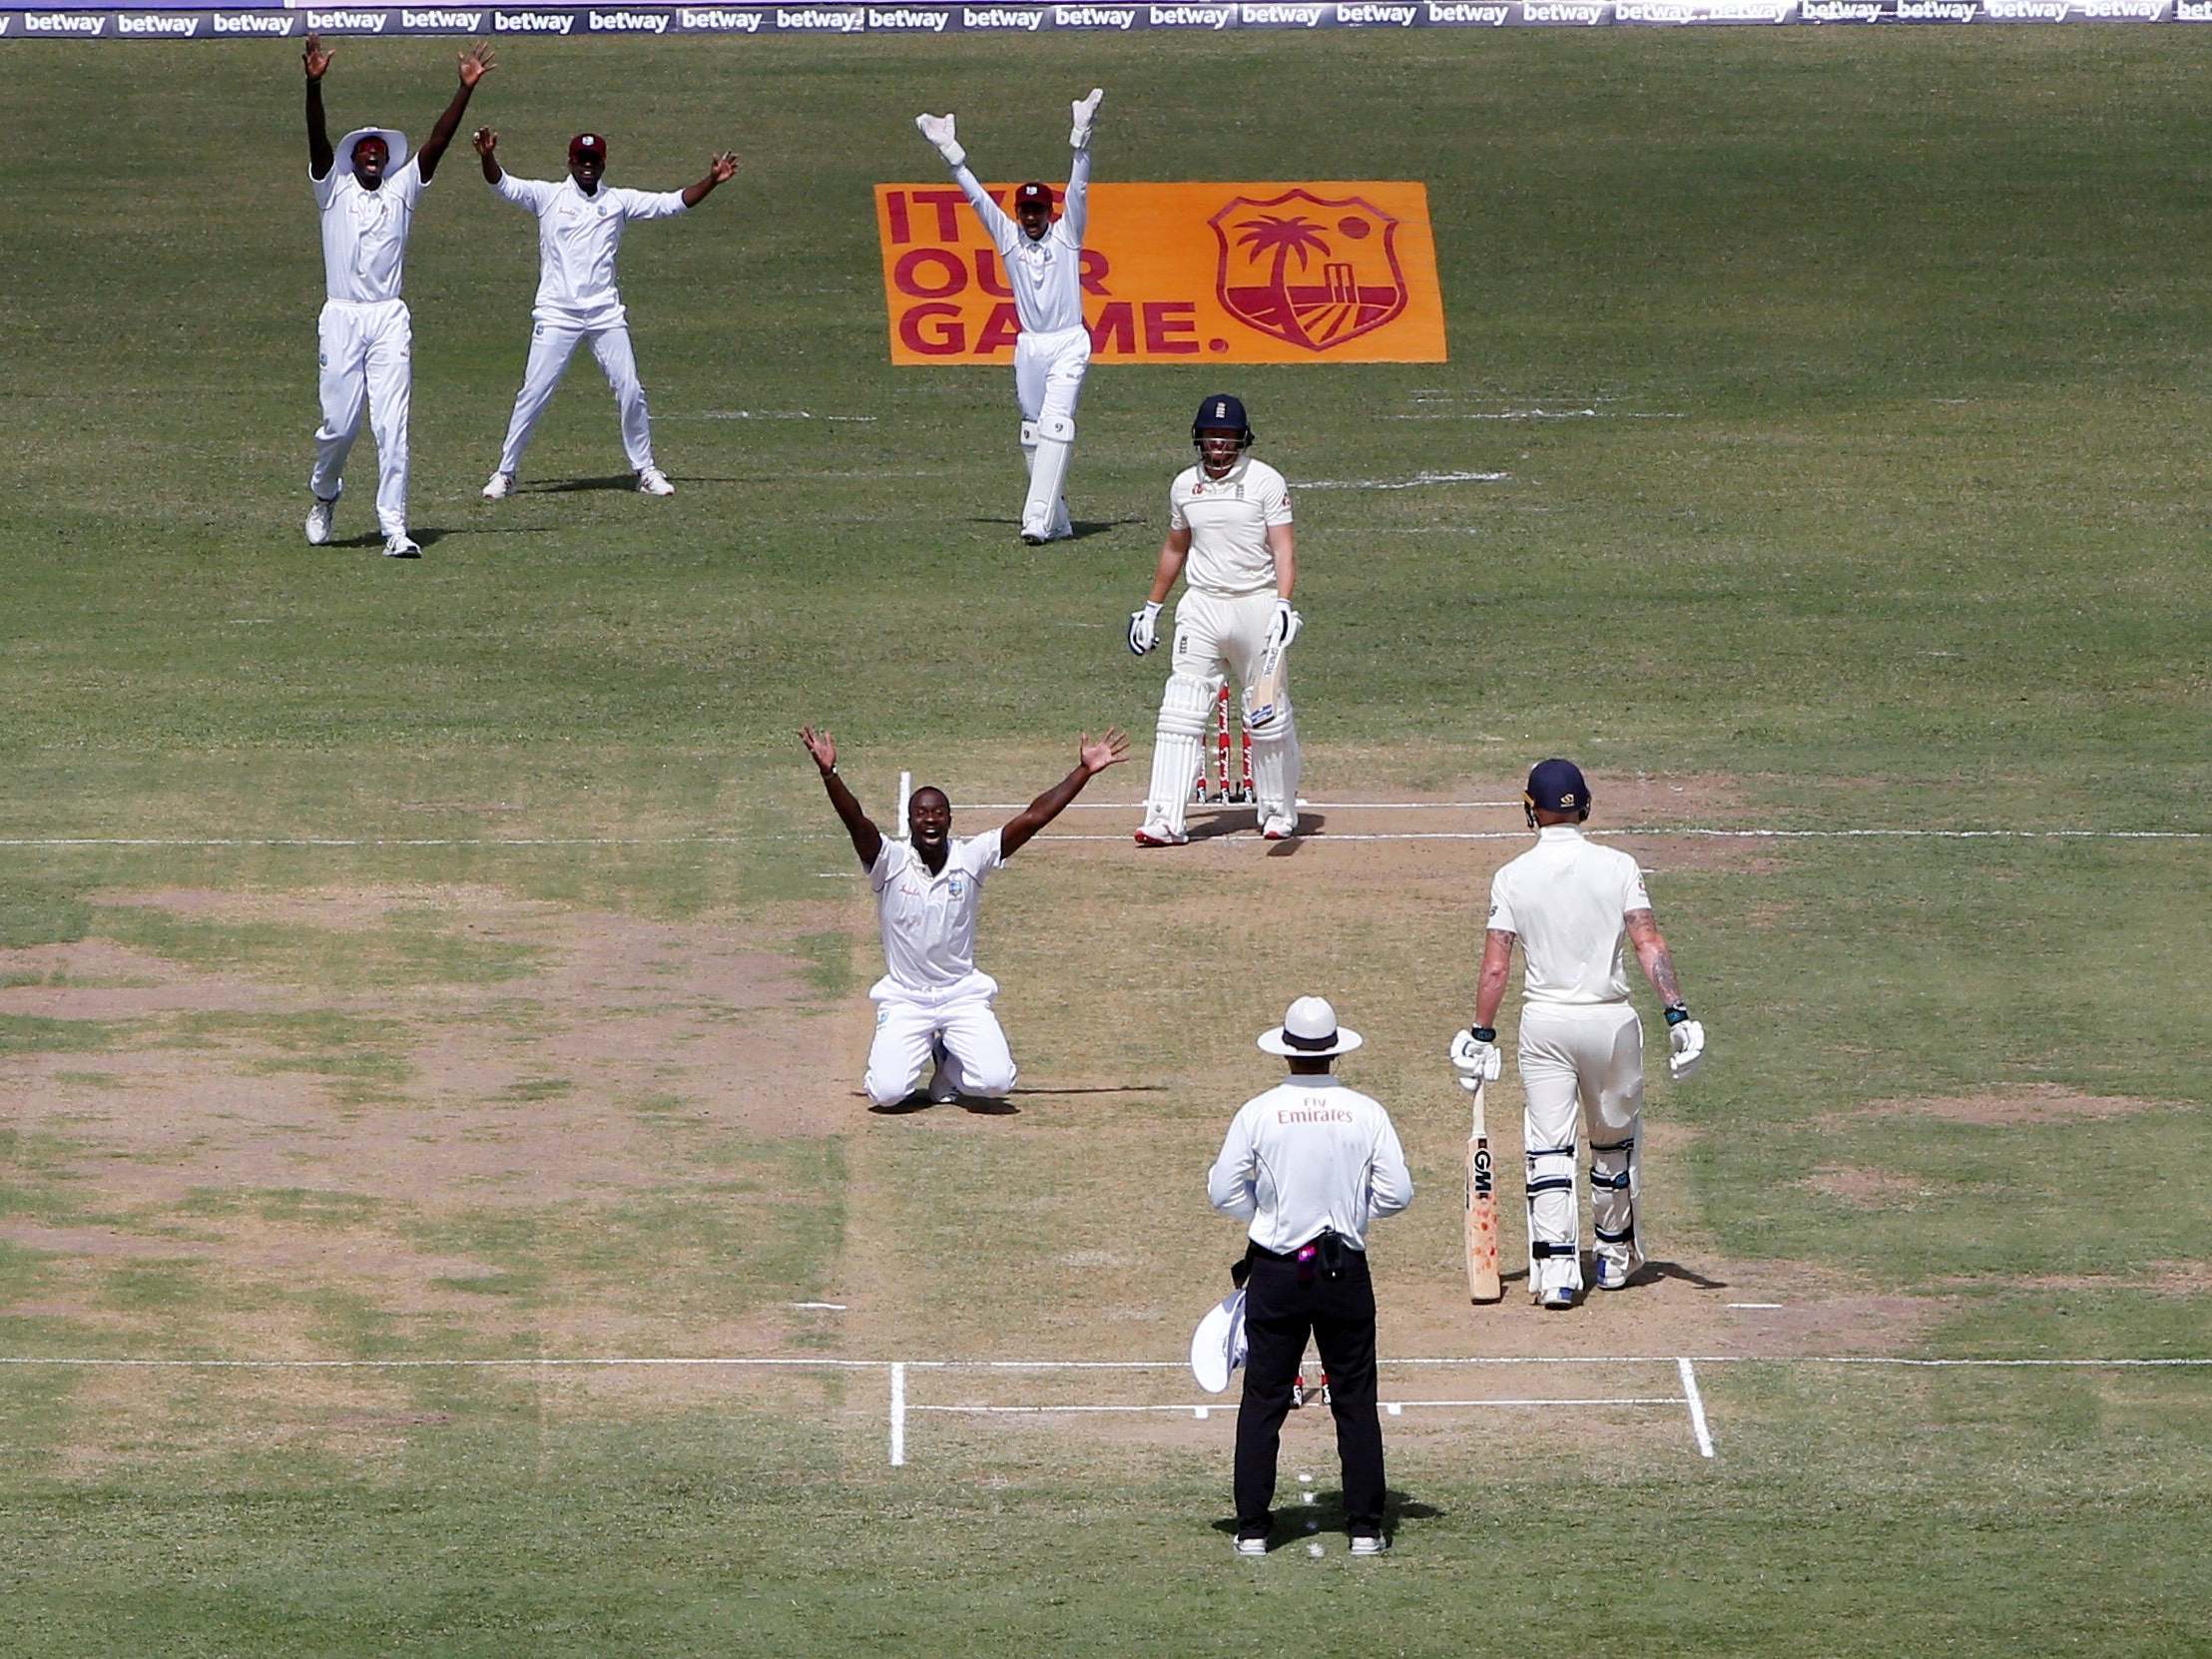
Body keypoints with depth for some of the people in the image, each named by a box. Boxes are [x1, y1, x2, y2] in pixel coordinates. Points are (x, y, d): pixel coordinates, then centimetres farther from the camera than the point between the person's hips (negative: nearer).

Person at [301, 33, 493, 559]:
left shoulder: (402, 190, 13)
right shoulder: (334, 189, 9)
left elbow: (437, 141, 4)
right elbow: (317, 139, -7)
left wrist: (466, 89, -7)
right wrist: (314, 84, -23)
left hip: (390, 321, 1)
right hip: (341, 318, -1)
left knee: (392, 426, -6)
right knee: (340, 422, 0)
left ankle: (395, 529, -8)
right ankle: (324, 497, 28)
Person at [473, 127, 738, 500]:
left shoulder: (619, 202, 9)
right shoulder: (548, 196, 3)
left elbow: (674, 203, 4)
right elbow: (502, 185, -9)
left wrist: (712, 180, -9)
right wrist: (488, 157, -30)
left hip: (606, 313, 2)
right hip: (557, 313, -2)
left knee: (630, 392, 1)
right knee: (533, 394, -5)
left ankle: (645, 470, 14)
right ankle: (505, 473, 5)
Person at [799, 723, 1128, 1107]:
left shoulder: (971, 857, -5)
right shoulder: (891, 861, -9)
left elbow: (1033, 817, -9)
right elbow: (855, 821, -26)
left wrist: (1084, 771, -16)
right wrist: (829, 774, -44)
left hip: (963, 995, 1)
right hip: (905, 999, -1)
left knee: (996, 1082, -19)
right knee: (887, 1092, -18)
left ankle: (950, 1063, 19)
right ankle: (918, 1049, 20)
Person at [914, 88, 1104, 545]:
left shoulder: (1066, 234, 4)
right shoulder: (1009, 237, 11)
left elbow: (1078, 189, -5)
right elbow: (976, 195, 8)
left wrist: (1081, 140, -17)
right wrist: (951, 153, 2)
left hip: (1069, 344, -5)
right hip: (1028, 347, 5)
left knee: (1055, 426, -15)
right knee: (1033, 434, 5)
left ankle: (1038, 520, -25)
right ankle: (1057, 520, 13)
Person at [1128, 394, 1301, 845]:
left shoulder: (1266, 481, -3)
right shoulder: (1184, 485, 10)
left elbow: (1284, 547, -9)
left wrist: (1283, 604, -23)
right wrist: (1151, 606, 24)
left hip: (1256, 603, -3)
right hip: (1201, 608, 3)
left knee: (1268, 715, 3)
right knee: (1180, 710, -8)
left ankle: (1279, 811, 20)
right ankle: (1164, 819, -14)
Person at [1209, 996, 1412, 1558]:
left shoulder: (1258, 1113, -7)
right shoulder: (1366, 1113, -6)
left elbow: (1223, 1191, -3)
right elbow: (1397, 1193, -5)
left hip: (1276, 1271, 0)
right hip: (1346, 1271, 0)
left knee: (1263, 1400, 6)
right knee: (1356, 1401, 8)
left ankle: (1252, 1528, 5)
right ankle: (1365, 1528, 7)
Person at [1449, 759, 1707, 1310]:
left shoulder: (1513, 877, -3)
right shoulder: (1617, 867, -3)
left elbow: (1495, 967, -6)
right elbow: (1649, 944, -11)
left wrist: (1481, 1036, 0)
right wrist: (1677, 1014, -12)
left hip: (1543, 1023, -1)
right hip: (1610, 1018, 1)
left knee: (1547, 1149, 1)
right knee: (1615, 1140, 18)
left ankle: (1556, 1270, -10)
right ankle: (1615, 1257, 29)